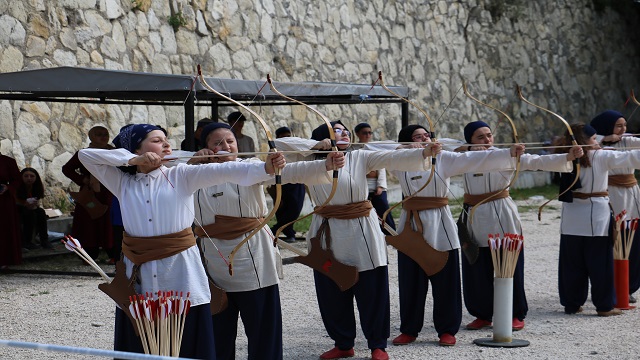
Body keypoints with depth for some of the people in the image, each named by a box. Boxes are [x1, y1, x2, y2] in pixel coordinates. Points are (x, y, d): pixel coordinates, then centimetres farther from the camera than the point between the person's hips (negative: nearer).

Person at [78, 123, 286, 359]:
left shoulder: (181, 176, 3)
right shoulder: (123, 182, 8)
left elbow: (223, 171, -11)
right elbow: (85, 155, 3)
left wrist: (265, 168, -26)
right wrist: (133, 160, -6)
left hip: (181, 273, -1)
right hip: (138, 275, 2)